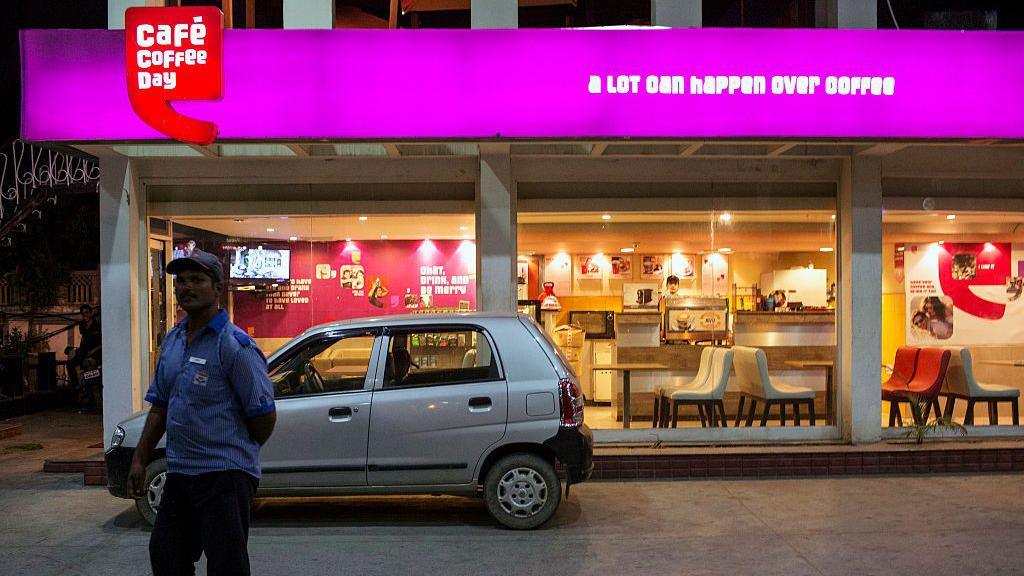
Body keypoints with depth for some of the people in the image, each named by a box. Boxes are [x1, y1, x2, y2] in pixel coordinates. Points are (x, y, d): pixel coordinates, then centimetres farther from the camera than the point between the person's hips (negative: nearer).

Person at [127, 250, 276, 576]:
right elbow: (160, 406, 18)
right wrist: (140, 460, 12)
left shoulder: (235, 345, -14)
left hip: (224, 477, -8)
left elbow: (264, 416, -14)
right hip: (178, 475, 8)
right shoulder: (172, 340, 12)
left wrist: (238, 454, 1)